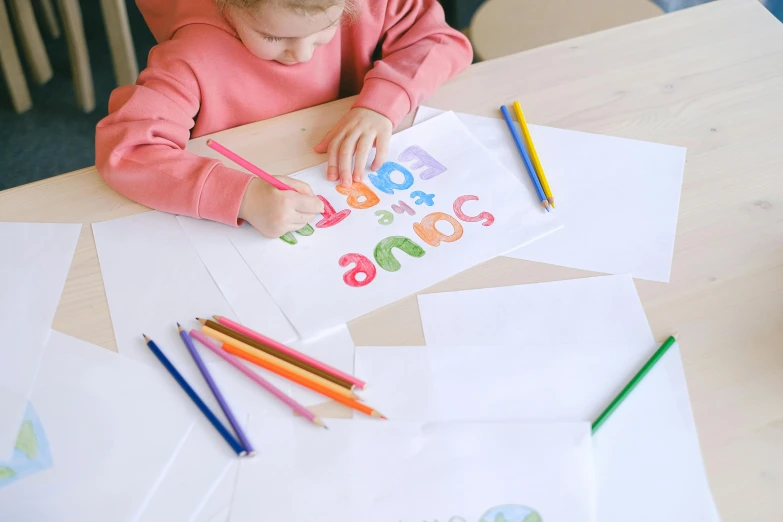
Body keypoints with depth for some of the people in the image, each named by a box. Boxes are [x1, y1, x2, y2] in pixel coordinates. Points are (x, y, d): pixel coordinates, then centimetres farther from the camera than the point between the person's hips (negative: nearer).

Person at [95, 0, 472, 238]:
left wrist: (381, 103, -24)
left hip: (347, 189, 7)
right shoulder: (196, 59, -25)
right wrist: (242, 197, -42)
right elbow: (123, 150, -31)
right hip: (238, 233, -6)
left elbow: (442, 39, -7)